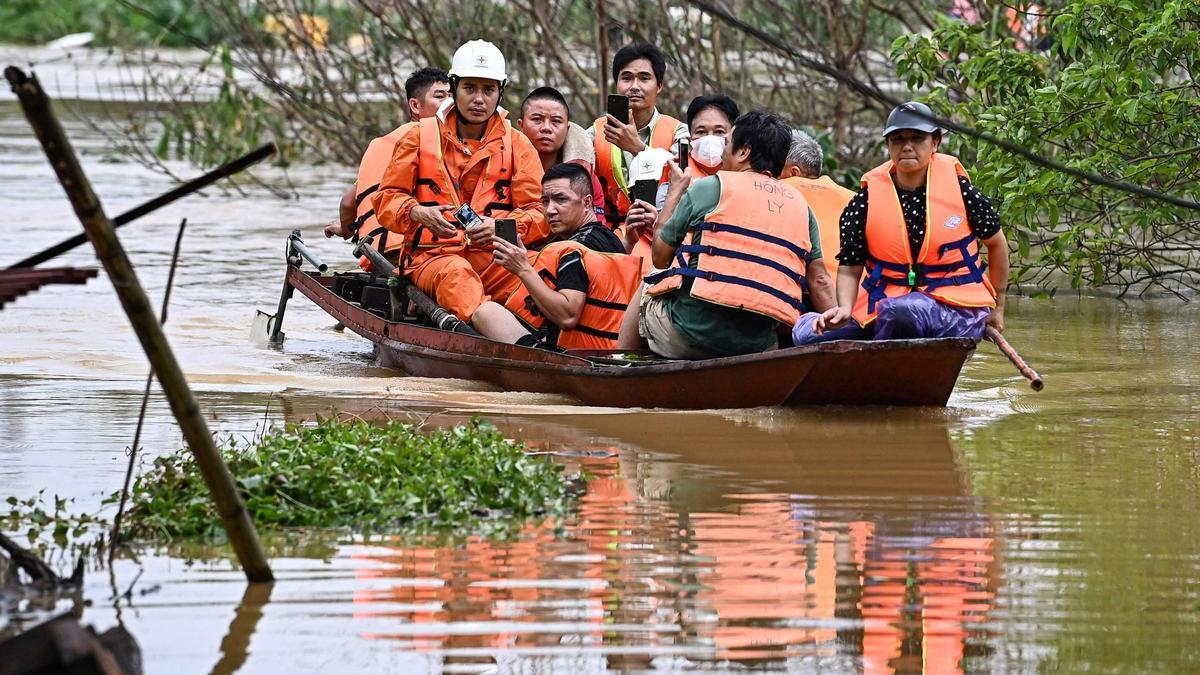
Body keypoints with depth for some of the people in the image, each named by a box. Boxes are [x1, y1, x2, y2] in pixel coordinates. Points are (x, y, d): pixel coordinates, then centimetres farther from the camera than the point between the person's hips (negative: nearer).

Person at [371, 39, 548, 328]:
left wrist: (499, 227, -15)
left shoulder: (517, 145, 16)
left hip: (495, 257, 2)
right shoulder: (420, 136, 14)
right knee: (456, 274, -40)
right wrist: (418, 213, -14)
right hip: (432, 257, -2)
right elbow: (386, 199, 10)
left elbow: (540, 213, 6)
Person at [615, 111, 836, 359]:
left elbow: (660, 257, 8)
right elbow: (819, 281, 8)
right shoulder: (800, 204, 13)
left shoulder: (709, 188, 1)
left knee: (644, 292, 26)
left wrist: (676, 190, 20)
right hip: (759, 344, 4)